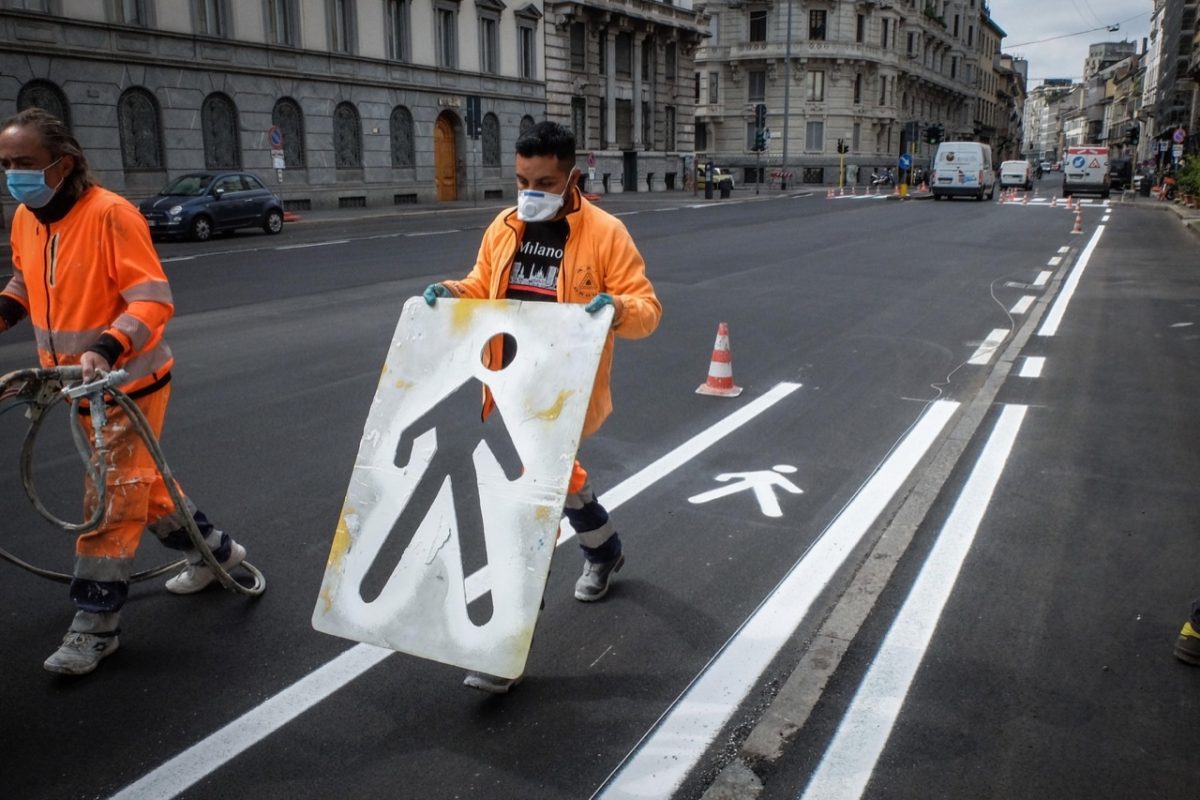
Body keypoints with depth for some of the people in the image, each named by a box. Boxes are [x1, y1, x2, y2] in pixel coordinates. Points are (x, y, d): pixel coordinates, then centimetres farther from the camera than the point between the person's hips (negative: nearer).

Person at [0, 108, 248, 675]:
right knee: (137, 481, 19)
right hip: (83, 386, 8)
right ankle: (214, 550, 39)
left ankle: (94, 626, 8)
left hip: (129, 382, -8)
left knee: (110, 499, -4)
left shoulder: (110, 214, -20)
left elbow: (154, 301, -24)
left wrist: (105, 349, -36)